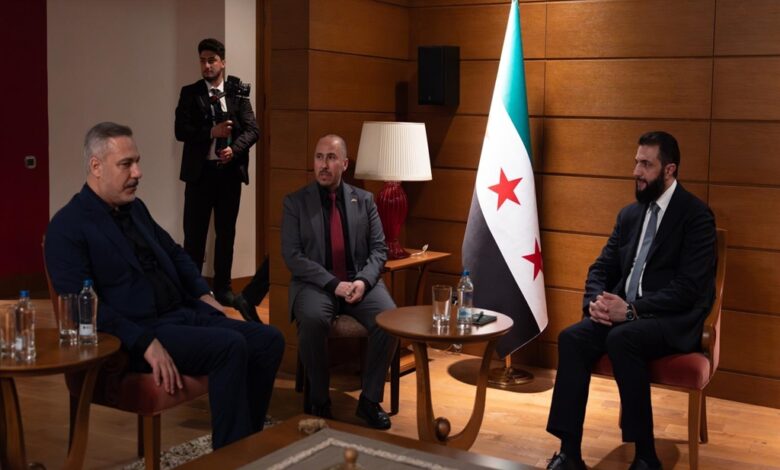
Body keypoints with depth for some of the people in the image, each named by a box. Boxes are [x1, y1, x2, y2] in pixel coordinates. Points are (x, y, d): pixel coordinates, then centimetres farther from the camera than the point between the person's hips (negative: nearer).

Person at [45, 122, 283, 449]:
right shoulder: (67, 227, -10)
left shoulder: (135, 208, 16)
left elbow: (174, 253, 29)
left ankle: (247, 439, 2)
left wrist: (203, 294, 11)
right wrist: (146, 343, -25)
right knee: (230, 346, -29)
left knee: (269, 339, -7)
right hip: (136, 335, -8)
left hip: (184, 313, 9)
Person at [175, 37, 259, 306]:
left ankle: (223, 287, 18)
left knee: (226, 232, 8)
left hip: (230, 170, 1)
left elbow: (252, 129, -3)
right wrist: (212, 132, -17)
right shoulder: (190, 93, 4)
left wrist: (234, 148, -20)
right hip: (200, 171, -1)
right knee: (194, 232, 1)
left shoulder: (238, 93, 5)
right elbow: (181, 131, -5)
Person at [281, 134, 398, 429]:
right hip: (316, 282, -2)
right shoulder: (295, 202, 2)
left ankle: (369, 399, -11)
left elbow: (379, 249, 6)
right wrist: (333, 283, -18)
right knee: (313, 320, -35)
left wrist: (363, 280, -15)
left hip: (360, 281, 2)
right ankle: (320, 401, -15)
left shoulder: (364, 200, 9)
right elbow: (292, 256, -6)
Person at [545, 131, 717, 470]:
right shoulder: (630, 214, 15)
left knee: (621, 340, -35)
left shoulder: (696, 215, -6)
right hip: (625, 314, 6)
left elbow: (689, 288, -15)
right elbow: (601, 268, 15)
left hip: (672, 321, -6)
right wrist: (596, 301, -8)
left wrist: (633, 310, -21)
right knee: (572, 338, -21)